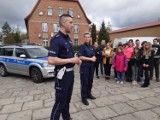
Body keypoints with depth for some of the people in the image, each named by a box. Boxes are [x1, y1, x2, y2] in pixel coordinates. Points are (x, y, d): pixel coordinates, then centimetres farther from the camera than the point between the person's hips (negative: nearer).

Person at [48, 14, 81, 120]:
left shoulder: (68, 38, 11)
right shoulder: (56, 39, -17)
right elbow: (51, 60, -27)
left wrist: (76, 60, 4)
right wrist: (71, 60, -22)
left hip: (70, 72, 9)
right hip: (63, 74, -9)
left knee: (67, 99, 22)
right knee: (60, 102, 6)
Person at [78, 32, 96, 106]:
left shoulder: (91, 47, 15)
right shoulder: (82, 46, -6)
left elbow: (94, 56, 19)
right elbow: (80, 57, -17)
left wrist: (94, 58, -6)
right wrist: (90, 59, -14)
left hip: (91, 66, 7)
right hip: (85, 66, -7)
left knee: (90, 81, 13)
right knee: (84, 82, -3)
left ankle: (88, 94, 29)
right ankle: (84, 97, 7)